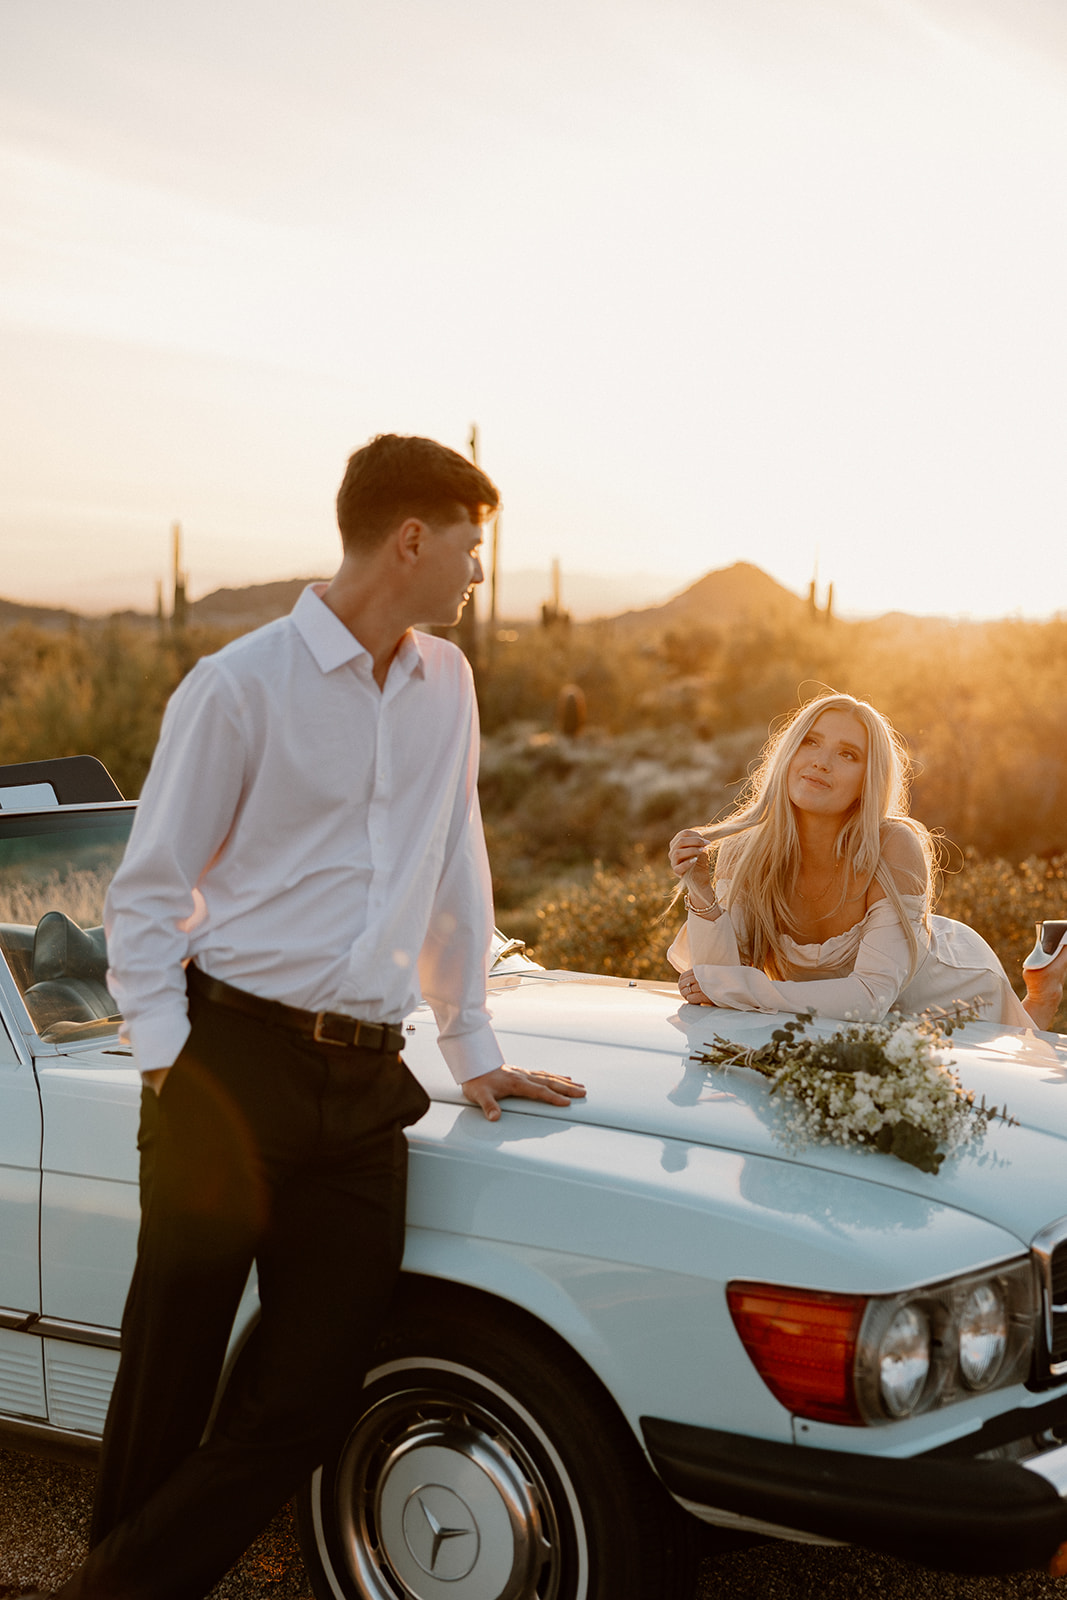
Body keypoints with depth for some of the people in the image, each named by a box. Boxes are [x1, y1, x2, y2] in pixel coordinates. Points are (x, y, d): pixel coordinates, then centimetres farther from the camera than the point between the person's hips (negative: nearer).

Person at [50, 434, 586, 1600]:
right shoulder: (240, 687, -5)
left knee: (312, 1396, 2)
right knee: (168, 1383, 4)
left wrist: (472, 1048, 19)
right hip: (233, 1065, -5)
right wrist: (168, 1063, -10)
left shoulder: (445, 686, 13)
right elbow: (148, 893, -2)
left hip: (363, 1087, 5)